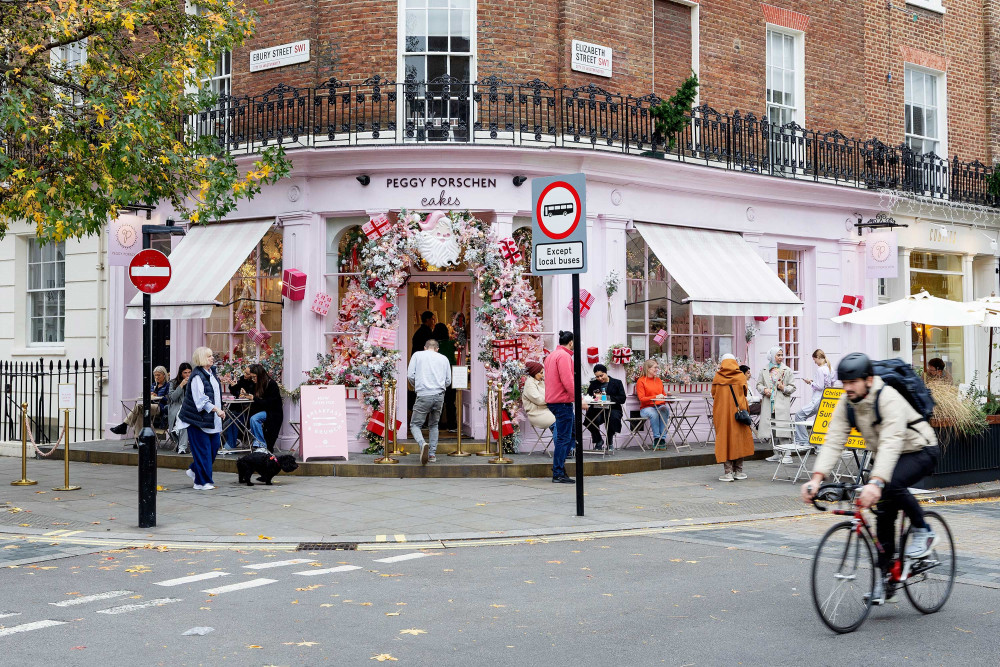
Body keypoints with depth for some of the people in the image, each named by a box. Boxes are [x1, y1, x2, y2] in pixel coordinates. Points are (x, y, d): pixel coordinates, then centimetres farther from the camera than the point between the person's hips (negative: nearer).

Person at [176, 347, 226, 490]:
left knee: (213, 446, 10)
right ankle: (202, 481, 3)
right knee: (202, 449, -4)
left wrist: (219, 411, 21)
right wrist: (216, 409, -30)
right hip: (199, 419, -9)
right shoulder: (197, 376, -16)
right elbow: (200, 398, -24)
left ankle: (195, 470, 29)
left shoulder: (212, 373, 12)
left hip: (212, 419, 9)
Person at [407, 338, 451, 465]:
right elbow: (448, 381, 15)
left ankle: (423, 444, -26)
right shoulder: (444, 358, 17)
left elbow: (410, 375, 1)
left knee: (415, 424, 2)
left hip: (423, 396, -3)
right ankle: (432, 454, 13)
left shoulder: (417, 355, 10)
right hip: (439, 395, 3)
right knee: (433, 425, 20)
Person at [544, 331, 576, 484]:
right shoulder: (564, 356, -13)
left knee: (571, 435, 16)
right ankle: (558, 474, -5)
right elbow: (568, 381, -21)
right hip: (562, 401, -10)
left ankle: (559, 464, 17)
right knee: (564, 438, -6)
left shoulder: (551, 355, 18)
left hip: (553, 400, 10)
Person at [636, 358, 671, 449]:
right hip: (646, 408, -4)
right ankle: (656, 438, -30)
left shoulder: (659, 380, 19)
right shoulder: (641, 381, 1)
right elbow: (642, 398, -7)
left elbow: (663, 394, 23)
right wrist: (656, 397, -19)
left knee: (665, 409, -32)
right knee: (654, 414, -38)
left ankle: (662, 438, -33)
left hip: (660, 406, 4)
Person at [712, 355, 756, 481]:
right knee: (739, 438, 10)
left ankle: (728, 472, -3)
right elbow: (744, 392, 3)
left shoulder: (717, 377, 1)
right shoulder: (740, 376, -1)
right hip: (737, 411, 0)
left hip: (721, 413, 0)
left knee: (724, 439, 2)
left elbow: (713, 394, 6)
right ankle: (738, 471, 12)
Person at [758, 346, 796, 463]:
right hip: (768, 403, 3)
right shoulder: (764, 370, 11)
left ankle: (787, 454, -8)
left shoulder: (787, 370, 5)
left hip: (782, 403, -3)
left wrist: (784, 388, -12)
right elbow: (759, 384, 14)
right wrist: (764, 390, -6)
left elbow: (793, 387, 7)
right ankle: (777, 454, 16)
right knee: (772, 429, 6)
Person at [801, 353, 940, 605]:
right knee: (884, 513, -1)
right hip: (885, 457, 7)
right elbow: (833, 442, -15)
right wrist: (817, 478, -30)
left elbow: (891, 443, -41)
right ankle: (885, 577, 8)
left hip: (920, 451, -7)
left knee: (891, 484, -34)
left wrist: (875, 482, -54)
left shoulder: (888, 399, -30)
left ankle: (923, 531, -10)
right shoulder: (846, 404, -9)